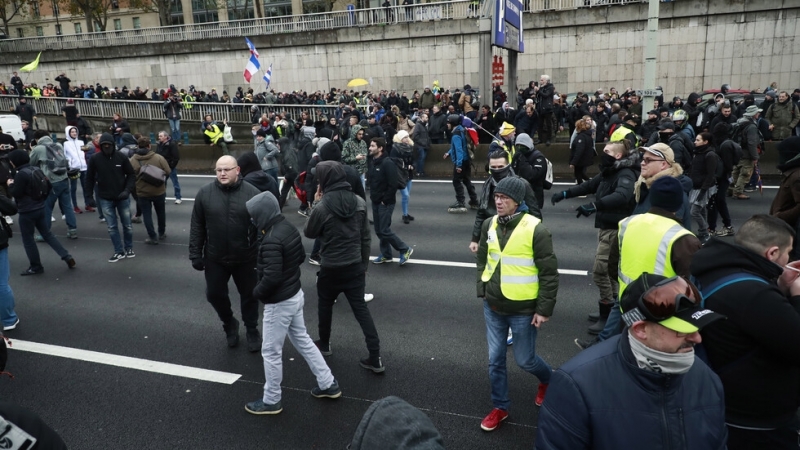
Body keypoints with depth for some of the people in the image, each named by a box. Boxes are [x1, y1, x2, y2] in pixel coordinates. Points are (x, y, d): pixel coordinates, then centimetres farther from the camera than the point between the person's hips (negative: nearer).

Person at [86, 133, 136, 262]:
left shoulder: (121, 157, -9)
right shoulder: (95, 159, -7)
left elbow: (131, 175, -2)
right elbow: (90, 178, 3)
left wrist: (128, 190, -15)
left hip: (123, 197, 0)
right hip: (105, 199, 0)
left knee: (127, 225, 11)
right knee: (112, 227, 6)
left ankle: (129, 248, 28)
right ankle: (119, 251, 17)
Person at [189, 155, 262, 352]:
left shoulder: (252, 193, -10)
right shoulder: (204, 193, -5)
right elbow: (197, 227, 1)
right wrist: (195, 254, -1)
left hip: (246, 258, -2)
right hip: (215, 258, 2)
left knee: (249, 295, 13)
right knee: (214, 294, 14)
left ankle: (252, 330, 37)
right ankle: (229, 324, 42)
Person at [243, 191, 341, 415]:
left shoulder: (271, 241, -28)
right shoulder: (289, 228, 1)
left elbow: (271, 278, -30)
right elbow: (301, 256, 13)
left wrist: (256, 293, -12)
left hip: (279, 303, -9)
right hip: (295, 294, 9)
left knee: (271, 352, 8)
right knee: (302, 340, 22)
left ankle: (271, 401, 26)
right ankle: (328, 384, 32)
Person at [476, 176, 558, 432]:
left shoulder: (535, 229, -17)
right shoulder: (489, 225, -1)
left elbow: (549, 274, -13)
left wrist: (544, 309, -12)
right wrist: (482, 291, 12)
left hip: (523, 309, -5)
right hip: (493, 306, 5)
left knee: (525, 359, 10)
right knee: (495, 359, 12)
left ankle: (547, 380, 43)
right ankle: (500, 407, 31)